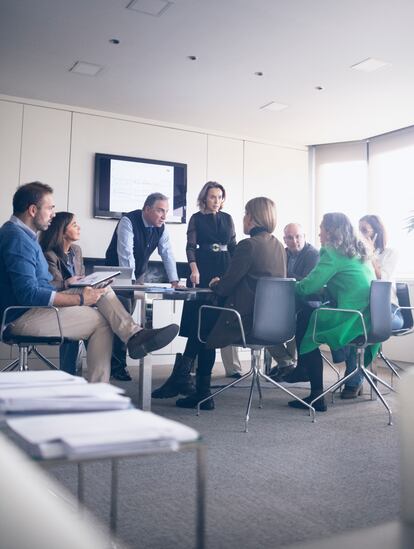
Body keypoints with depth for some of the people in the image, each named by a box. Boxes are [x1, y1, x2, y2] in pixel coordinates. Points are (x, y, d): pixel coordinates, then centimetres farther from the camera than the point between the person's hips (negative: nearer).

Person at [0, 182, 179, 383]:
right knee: (101, 320, -8)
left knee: (102, 290, -2)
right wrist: (80, 299, -22)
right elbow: (29, 294, -26)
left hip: (37, 304, 9)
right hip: (24, 316, -9)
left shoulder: (22, 233, 15)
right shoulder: (17, 238, -18)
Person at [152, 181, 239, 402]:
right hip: (203, 269, -3)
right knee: (199, 320, -10)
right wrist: (194, 269, -19)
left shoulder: (227, 218, 15)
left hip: (224, 270, 3)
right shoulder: (196, 218, 6)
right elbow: (191, 246, -3)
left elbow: (233, 246, 17)